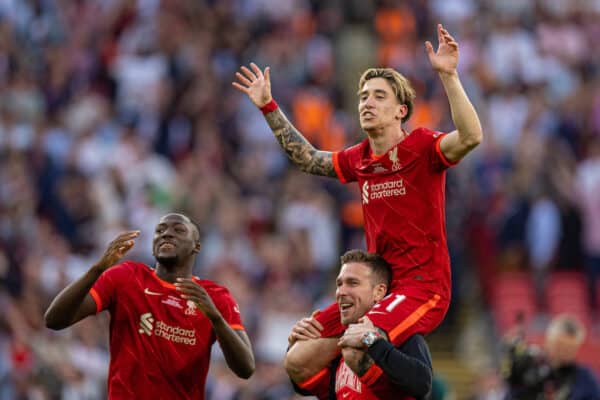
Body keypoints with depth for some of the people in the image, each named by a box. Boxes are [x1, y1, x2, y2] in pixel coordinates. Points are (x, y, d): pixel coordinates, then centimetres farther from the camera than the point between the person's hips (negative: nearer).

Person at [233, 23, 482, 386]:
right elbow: (307, 158, 31)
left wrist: (449, 76, -32)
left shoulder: (421, 148, -7)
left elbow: (470, 137, -26)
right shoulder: (359, 159, 13)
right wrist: (269, 107, 30)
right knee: (299, 362, 0)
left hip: (423, 285, -8)